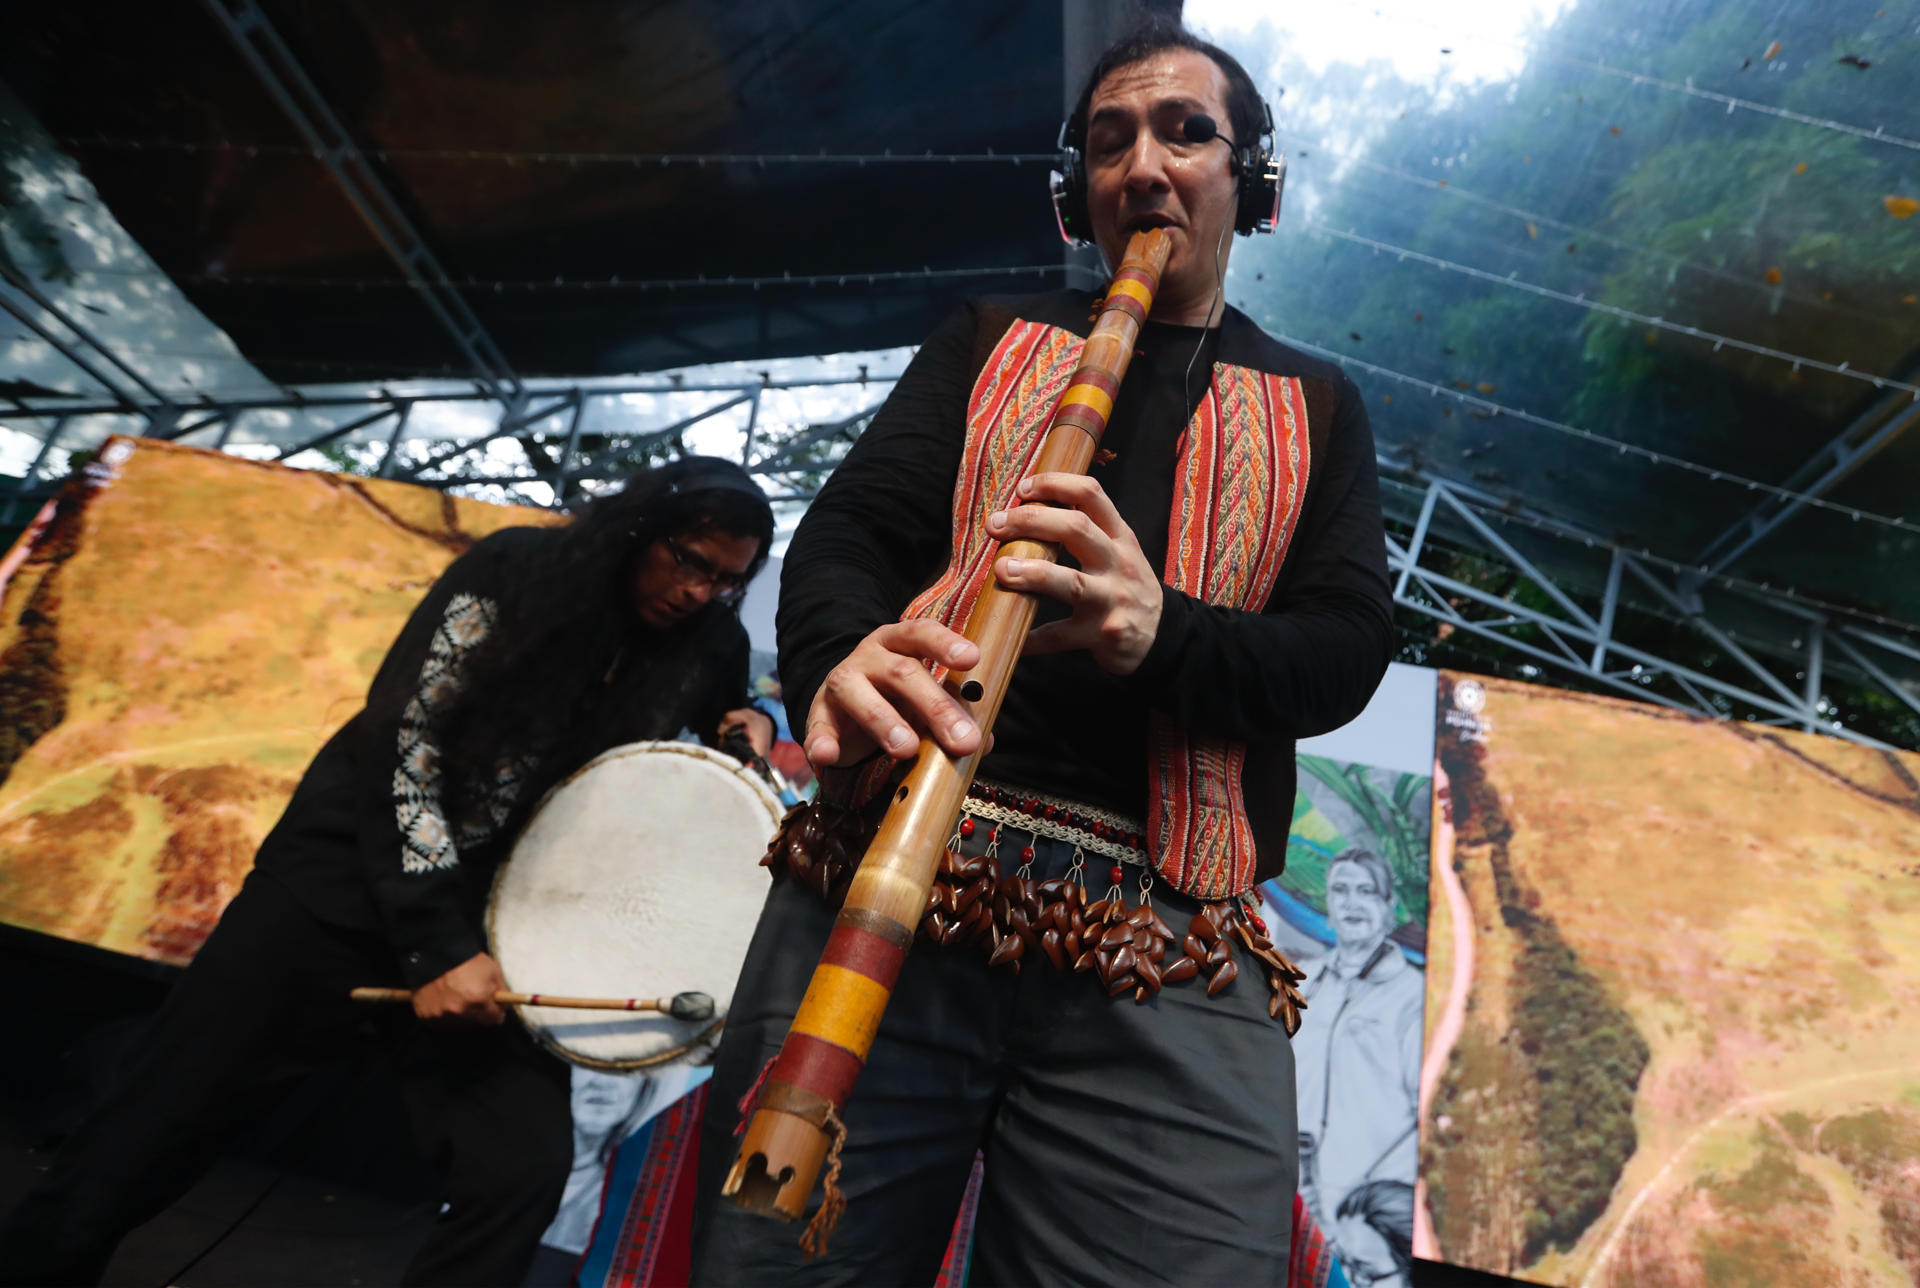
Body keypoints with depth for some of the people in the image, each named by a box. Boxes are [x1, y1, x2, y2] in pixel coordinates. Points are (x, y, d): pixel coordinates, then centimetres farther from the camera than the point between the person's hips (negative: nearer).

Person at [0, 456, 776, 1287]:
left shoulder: (711, 649, 0)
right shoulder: (515, 571, -10)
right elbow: (405, 741, -14)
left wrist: (749, 736, -6)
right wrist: (434, 943, -19)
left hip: (491, 922, 2)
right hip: (354, 868, -2)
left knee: (525, 1171, -10)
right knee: (149, 1135, 4)